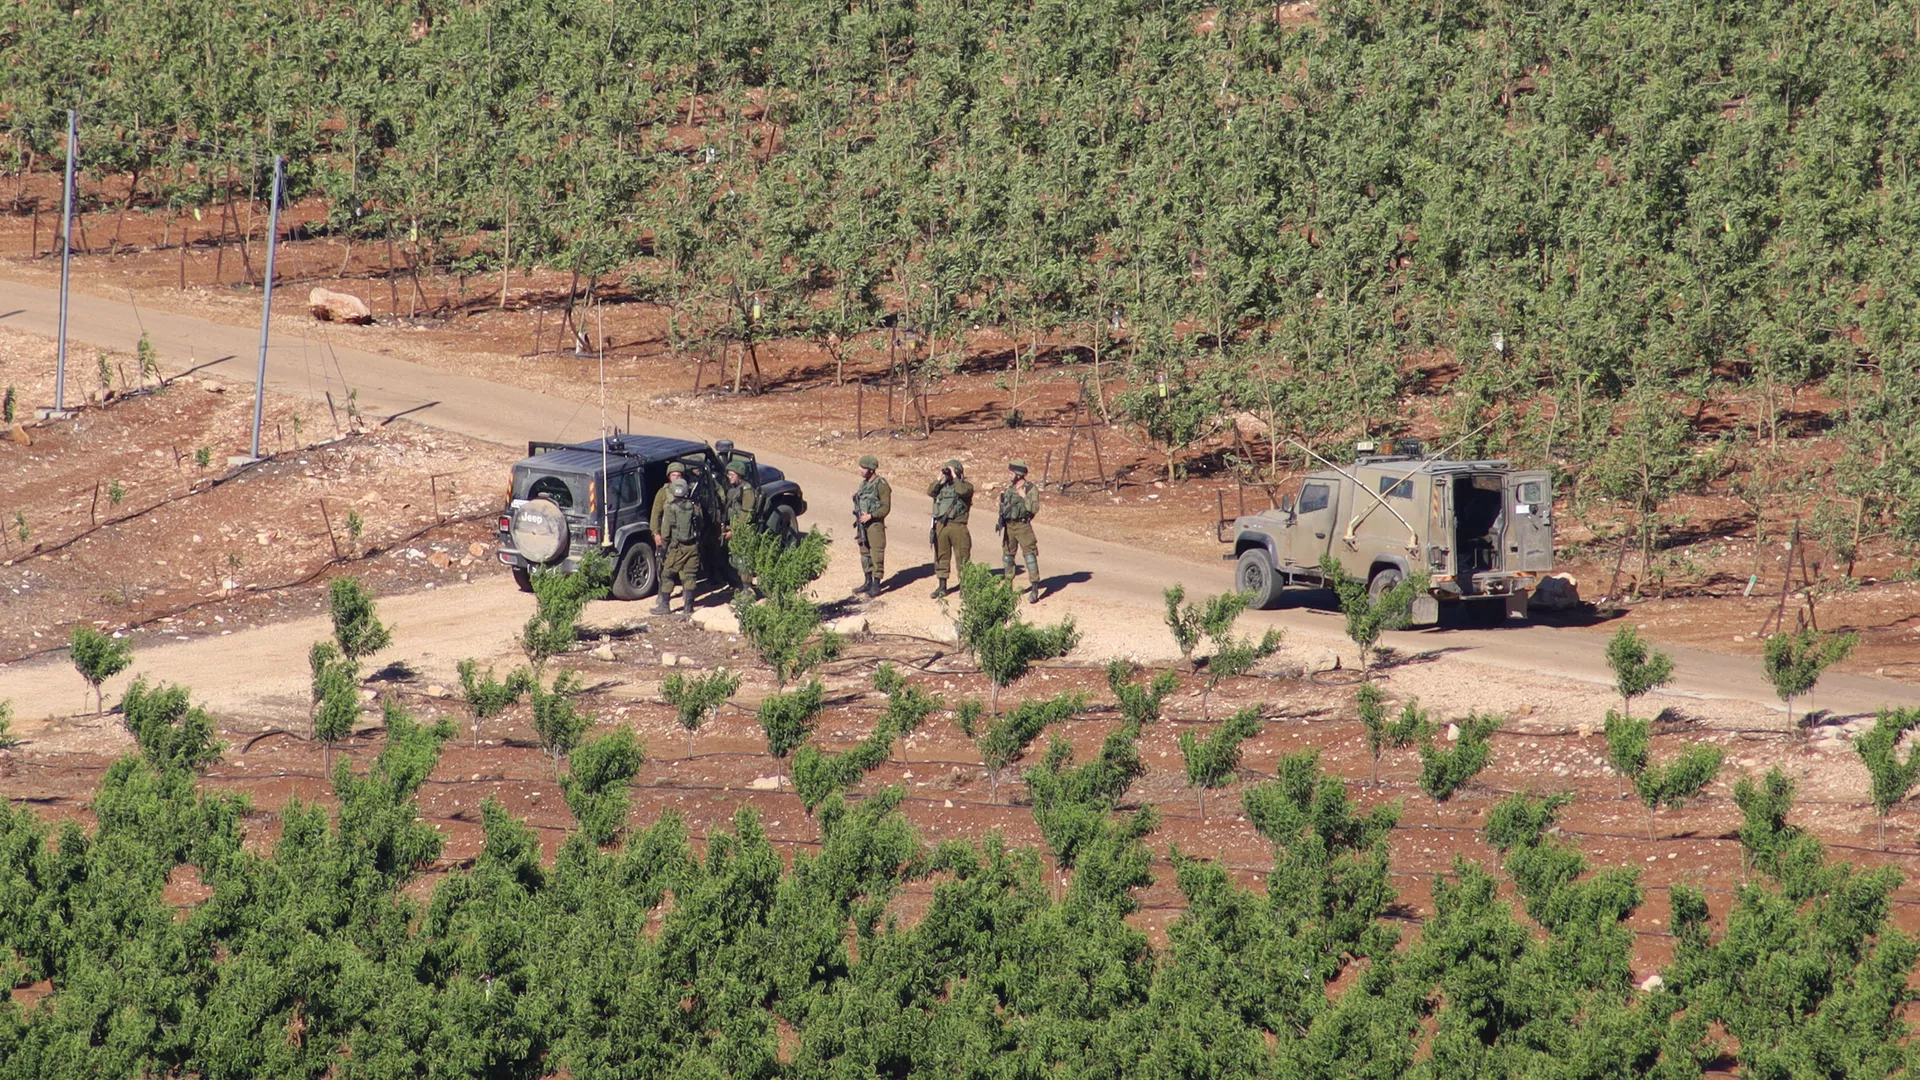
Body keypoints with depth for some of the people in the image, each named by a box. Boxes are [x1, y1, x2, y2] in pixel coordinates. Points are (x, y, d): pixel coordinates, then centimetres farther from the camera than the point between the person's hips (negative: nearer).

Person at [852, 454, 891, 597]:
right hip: (862, 524, 8)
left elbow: (886, 507, -15)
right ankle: (868, 582, 23)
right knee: (865, 554, 13)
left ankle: (876, 586, -2)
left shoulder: (881, 485, -12)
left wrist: (870, 516, -22)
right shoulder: (864, 484, 13)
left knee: (876, 554, -5)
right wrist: (855, 498, 1)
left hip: (875, 524, -8)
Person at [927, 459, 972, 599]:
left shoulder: (966, 486, 2)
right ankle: (942, 586, 18)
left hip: (958, 527, -5)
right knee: (941, 557, 10)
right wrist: (940, 479, -3)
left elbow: (962, 491, -20)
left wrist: (954, 477, -10)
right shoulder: (941, 486, 15)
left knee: (962, 558, -4)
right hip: (941, 526, 5)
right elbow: (930, 492, 0)